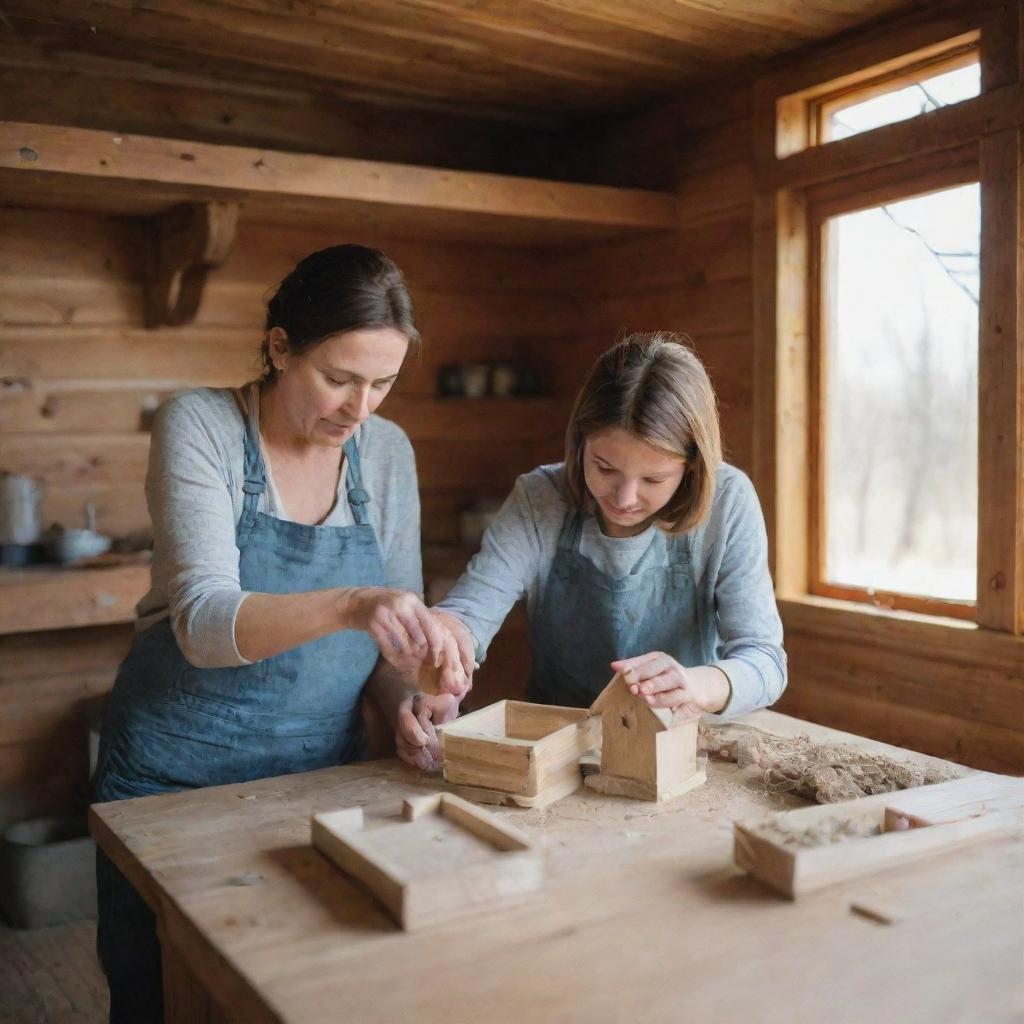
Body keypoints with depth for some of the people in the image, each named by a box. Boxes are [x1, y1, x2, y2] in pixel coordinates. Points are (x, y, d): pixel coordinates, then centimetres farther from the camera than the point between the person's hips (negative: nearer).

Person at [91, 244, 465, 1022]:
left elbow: (397, 619, 4)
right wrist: (348, 606, -44)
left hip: (323, 768, 3)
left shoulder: (387, 450, -2)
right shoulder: (200, 425, -15)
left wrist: (405, 702, -17)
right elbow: (204, 621, -27)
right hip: (177, 774, -3)